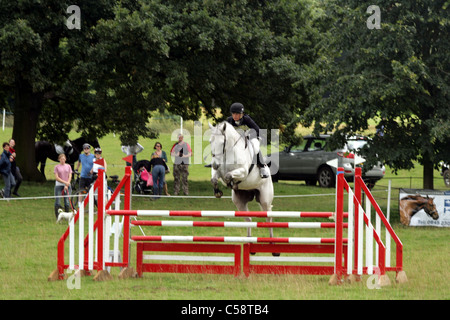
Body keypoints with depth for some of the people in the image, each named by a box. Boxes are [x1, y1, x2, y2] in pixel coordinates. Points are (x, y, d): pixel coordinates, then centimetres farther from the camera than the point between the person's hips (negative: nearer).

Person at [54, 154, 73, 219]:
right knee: (57, 202, -5)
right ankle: (57, 216, 1)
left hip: (67, 185, 2)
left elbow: (70, 176, 4)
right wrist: (64, 182, -14)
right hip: (59, 185, -2)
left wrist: (67, 185, -8)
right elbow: (56, 177, -4)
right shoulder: (57, 167, 2)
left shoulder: (68, 166, 9)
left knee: (67, 202, -2)